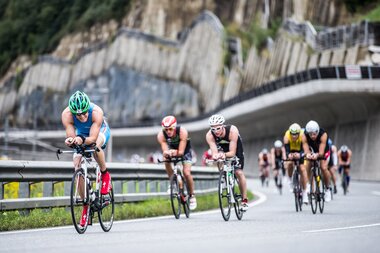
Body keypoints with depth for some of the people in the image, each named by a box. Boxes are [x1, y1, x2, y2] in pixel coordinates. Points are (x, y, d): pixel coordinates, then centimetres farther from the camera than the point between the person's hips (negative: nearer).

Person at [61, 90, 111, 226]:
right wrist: (70, 140, -57)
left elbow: (93, 138, -42)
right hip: (81, 134, 3)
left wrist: (83, 140, -63)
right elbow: (70, 136, -34)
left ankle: (105, 174, -12)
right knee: (78, 168, -12)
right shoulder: (66, 114, -33)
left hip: (100, 131, -3)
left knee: (95, 145, -39)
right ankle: (85, 204, 3)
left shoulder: (96, 112, -39)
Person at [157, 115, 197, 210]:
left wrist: (174, 152, -55)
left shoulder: (182, 131, -36)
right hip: (172, 148, 3)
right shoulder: (161, 135, -30)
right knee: (166, 161, -29)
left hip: (184, 150, -3)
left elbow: (181, 152, -36)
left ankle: (192, 196, 3)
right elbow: (165, 151, -34)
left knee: (186, 173, -17)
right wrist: (167, 153, -56)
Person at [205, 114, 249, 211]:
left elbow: (232, 152, -40)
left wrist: (224, 155, -60)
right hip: (222, 147, 3)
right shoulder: (209, 135, -34)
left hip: (235, 147, -3)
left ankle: (244, 200, -3)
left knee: (238, 172, -11)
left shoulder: (232, 130, -40)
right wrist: (215, 155, -63)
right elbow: (214, 152, -39)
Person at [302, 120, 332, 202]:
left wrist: (317, 155, -64)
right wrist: (307, 154, -63)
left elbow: (321, 152, -43)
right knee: (305, 168, -16)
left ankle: (328, 189, -5)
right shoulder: (304, 136, -33)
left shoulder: (323, 135, -39)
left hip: (323, 151, -2)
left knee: (324, 168, -23)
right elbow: (306, 150, -40)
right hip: (312, 151, 2)